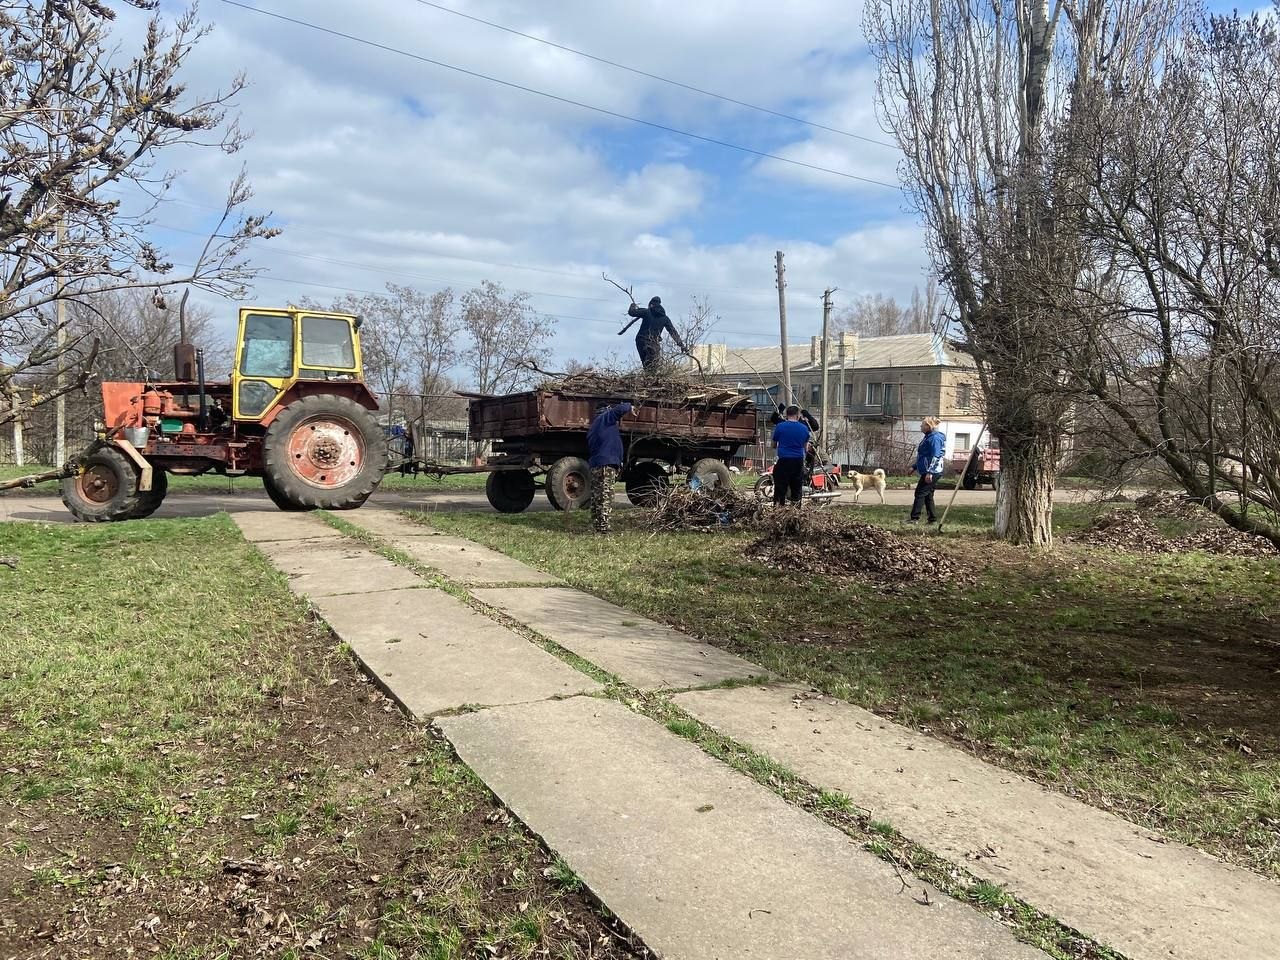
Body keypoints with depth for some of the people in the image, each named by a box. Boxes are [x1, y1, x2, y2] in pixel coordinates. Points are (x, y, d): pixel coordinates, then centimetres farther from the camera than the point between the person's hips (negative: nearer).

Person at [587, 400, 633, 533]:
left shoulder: (591, 428, 24)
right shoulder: (606, 417, 0)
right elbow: (621, 409, -14)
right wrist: (629, 406, 8)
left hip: (594, 464, 8)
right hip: (607, 463, -8)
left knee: (596, 497, 11)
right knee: (606, 497, -8)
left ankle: (596, 527, 13)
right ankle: (604, 528, -11)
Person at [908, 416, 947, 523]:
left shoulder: (935, 438, -14)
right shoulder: (928, 437, 18)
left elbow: (935, 456, -21)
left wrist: (929, 472, -26)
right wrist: (915, 467, 28)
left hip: (932, 472, -10)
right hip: (926, 471, 10)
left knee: (920, 493, -9)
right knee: (928, 495, 12)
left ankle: (915, 518, -8)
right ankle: (933, 519, 15)